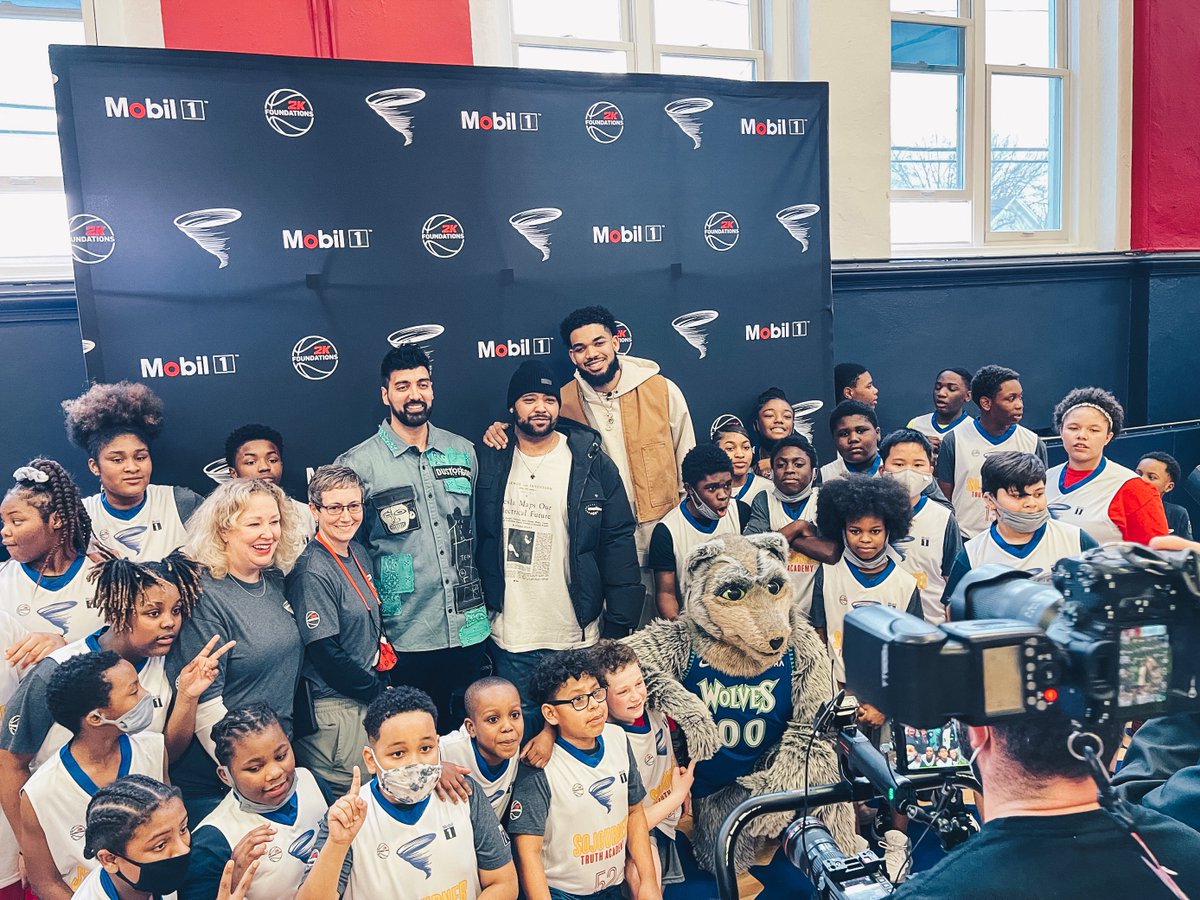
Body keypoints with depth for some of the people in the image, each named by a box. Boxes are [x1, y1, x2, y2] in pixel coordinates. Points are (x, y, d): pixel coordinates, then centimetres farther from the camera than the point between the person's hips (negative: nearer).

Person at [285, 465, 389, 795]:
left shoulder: (359, 553, 6)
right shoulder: (311, 572, -18)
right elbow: (325, 654, -19)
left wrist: (383, 678, 4)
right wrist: (380, 691, -12)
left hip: (369, 698, 8)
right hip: (335, 706, -8)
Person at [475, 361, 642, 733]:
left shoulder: (592, 463, -5)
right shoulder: (489, 461, 0)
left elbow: (618, 542, -5)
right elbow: (475, 538, 7)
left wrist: (620, 625, -8)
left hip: (577, 636, -1)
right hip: (509, 637, 2)